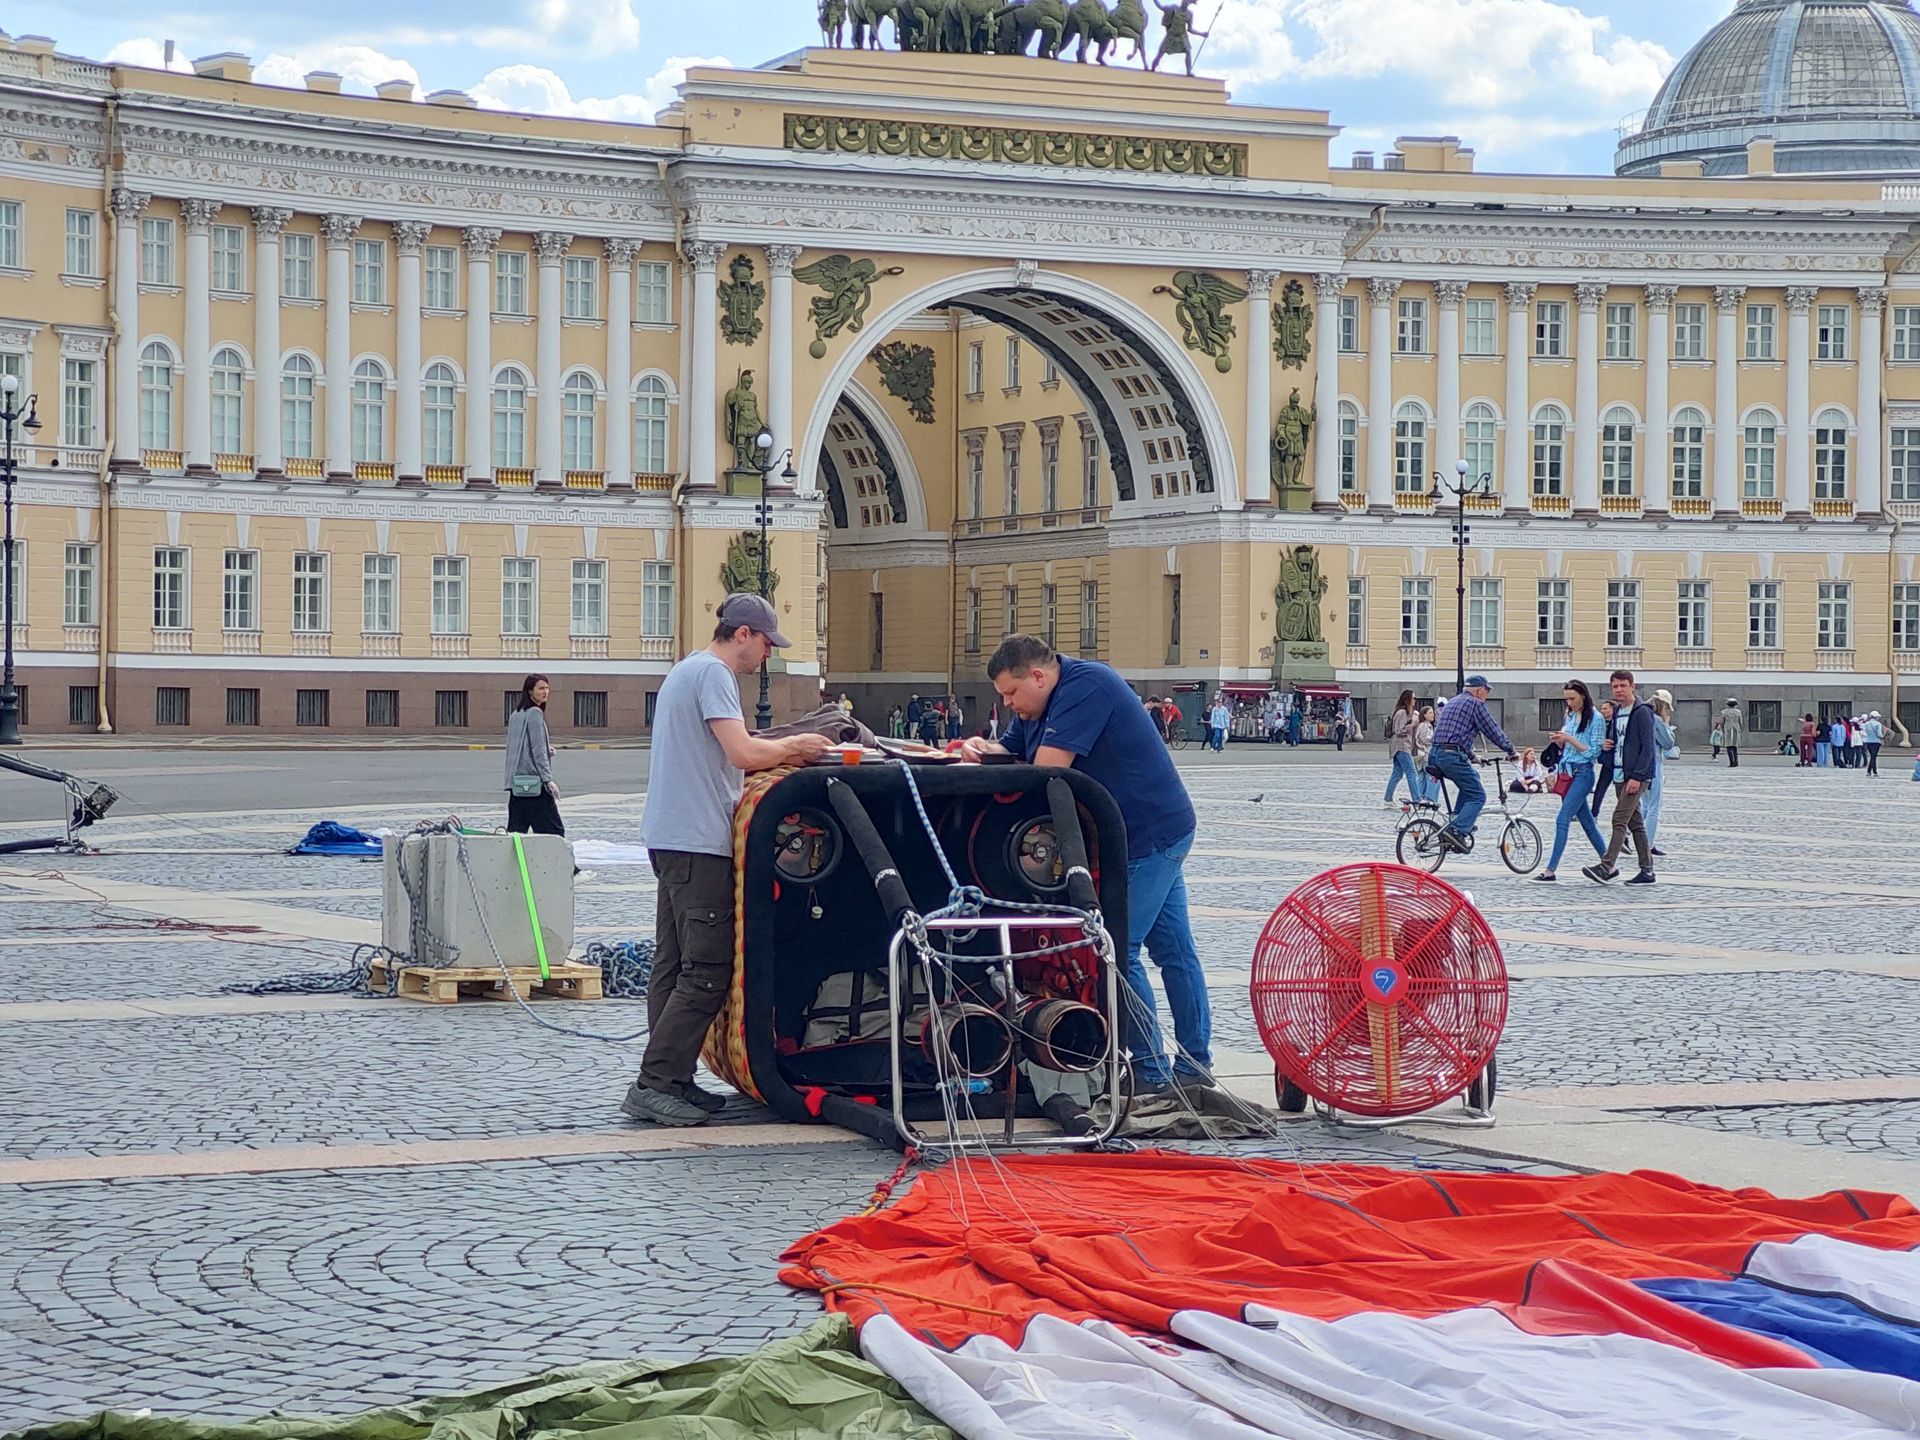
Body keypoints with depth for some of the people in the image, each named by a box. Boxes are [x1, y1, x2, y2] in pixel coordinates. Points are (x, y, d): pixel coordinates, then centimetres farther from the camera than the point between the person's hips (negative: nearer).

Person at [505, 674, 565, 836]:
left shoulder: (515, 715, 15)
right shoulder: (535, 713, -9)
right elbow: (538, 750, -14)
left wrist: (547, 749, 13)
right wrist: (548, 779, -15)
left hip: (515, 781, 8)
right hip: (534, 780, -8)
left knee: (516, 831, 6)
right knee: (554, 831, -7)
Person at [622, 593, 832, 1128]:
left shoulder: (687, 670, 21)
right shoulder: (713, 674, -11)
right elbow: (743, 752, -20)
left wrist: (780, 754, 14)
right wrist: (794, 747, -5)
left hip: (670, 837, 11)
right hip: (698, 841, -11)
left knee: (675, 965, 12)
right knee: (707, 970, -11)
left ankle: (671, 1081, 15)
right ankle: (654, 1083, -13)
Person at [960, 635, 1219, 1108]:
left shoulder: (1085, 685, -20)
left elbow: (1047, 768, -25)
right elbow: (1012, 750, 14)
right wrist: (981, 749, -8)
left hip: (1150, 836, -10)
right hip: (1159, 833, 10)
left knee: (1119, 952, -9)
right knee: (1174, 949, 11)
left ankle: (1152, 1074, -4)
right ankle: (1193, 1068, 16)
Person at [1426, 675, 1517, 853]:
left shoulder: (1452, 702, 26)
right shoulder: (1475, 704, -2)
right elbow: (1493, 730, -1)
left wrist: (1471, 756, 40)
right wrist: (1510, 751, 11)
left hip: (1435, 755, 9)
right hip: (1453, 756, -9)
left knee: (1472, 776, 30)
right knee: (1477, 796, -3)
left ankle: (1457, 822, 20)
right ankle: (1456, 831, -23)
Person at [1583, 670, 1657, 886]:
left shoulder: (1642, 712, -10)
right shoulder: (1616, 712, 16)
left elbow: (1648, 747, -15)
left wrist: (1637, 776, -21)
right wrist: (1605, 745, 2)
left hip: (1637, 776, -9)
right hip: (1621, 775, 9)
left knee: (1620, 820, -15)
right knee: (1635, 823, 9)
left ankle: (1606, 867, -20)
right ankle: (1647, 871, 13)